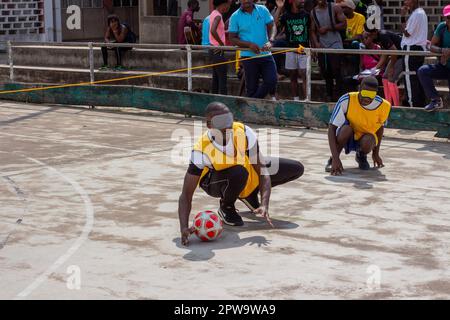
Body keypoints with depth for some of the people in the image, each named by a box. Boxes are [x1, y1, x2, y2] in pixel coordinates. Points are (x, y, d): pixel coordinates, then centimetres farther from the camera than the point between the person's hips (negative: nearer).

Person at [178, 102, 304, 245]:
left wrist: (264, 205, -43)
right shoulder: (202, 150, -35)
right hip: (215, 181, -4)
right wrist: (184, 228, -52)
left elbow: (262, 170, -27)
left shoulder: (244, 132, -30)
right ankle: (226, 207, -7)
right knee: (238, 172, -41)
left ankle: (250, 194, 14)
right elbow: (185, 195, -35)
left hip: (248, 168, 4)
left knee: (296, 169, -6)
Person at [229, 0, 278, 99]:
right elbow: (232, 39, -3)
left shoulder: (263, 10, 3)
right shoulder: (235, 17, -3)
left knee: (272, 81, -4)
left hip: (265, 54, 2)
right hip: (248, 56, -2)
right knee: (252, 87, 3)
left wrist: (270, 42, -15)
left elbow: (272, 27, 5)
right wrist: (249, 44, -17)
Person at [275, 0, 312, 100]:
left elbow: (310, 31, 11)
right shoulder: (286, 15, -1)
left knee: (304, 76, -7)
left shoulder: (306, 15, 4)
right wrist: (279, 8, -24)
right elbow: (275, 24, -17)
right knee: (293, 76, 8)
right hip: (291, 50, 0)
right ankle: (296, 100, 17)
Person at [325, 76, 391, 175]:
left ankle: (361, 156, 3)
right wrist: (335, 158, -37)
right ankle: (333, 160, -12)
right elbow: (332, 129, -28)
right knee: (346, 129, -36)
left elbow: (380, 126, 2)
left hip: (365, 137, 2)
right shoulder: (346, 100, -28)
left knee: (367, 142, -34)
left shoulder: (383, 106, -20)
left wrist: (376, 153, 5)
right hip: (347, 138, -2)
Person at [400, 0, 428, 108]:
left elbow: (407, 33, -14)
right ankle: (421, 104, 17)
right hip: (420, 48, 10)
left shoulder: (416, 14, -15)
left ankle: (413, 104, -6)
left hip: (412, 49, -10)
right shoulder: (422, 13, 17)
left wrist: (402, 16, -10)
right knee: (418, 78, 13)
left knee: (410, 78, -6)